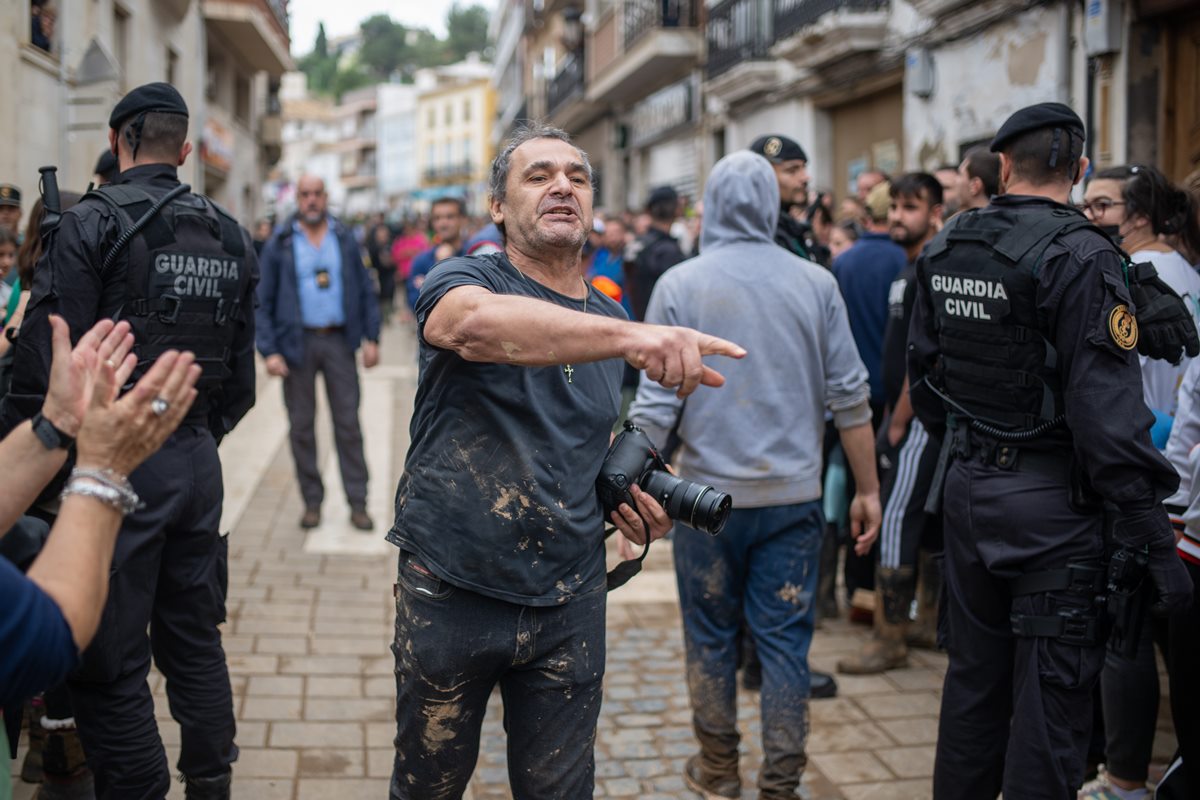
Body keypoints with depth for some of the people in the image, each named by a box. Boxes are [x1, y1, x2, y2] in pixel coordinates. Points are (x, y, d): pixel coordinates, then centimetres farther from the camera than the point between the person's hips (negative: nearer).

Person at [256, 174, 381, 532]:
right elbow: (263, 302, 0)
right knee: (302, 426, 5)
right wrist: (269, 350, -9)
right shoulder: (280, 244, 1)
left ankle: (357, 503, 7)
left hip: (339, 341, 1)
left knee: (348, 424, 2)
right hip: (298, 342, -1)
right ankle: (312, 502, 16)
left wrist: (371, 337, 1)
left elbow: (366, 290, 9)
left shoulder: (345, 239, 7)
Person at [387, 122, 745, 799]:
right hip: (451, 594, -3)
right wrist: (631, 335, -50)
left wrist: (632, 491, 0)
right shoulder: (464, 280, -9)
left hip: (569, 603, 4)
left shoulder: (607, 320, 8)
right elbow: (478, 324, -36)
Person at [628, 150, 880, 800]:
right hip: (793, 494, 1)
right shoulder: (814, 283, -1)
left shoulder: (680, 284, -5)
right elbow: (850, 396, 0)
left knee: (710, 635, 14)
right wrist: (867, 490, 7)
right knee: (785, 641, 8)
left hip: (710, 491, -1)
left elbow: (655, 404, -7)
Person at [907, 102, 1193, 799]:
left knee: (973, 677, 19)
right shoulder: (1080, 256, -16)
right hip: (1052, 502, -6)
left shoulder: (945, 249, 4)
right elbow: (1108, 409, -21)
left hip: (968, 487, 7)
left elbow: (924, 373, 14)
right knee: (1050, 697, 3)